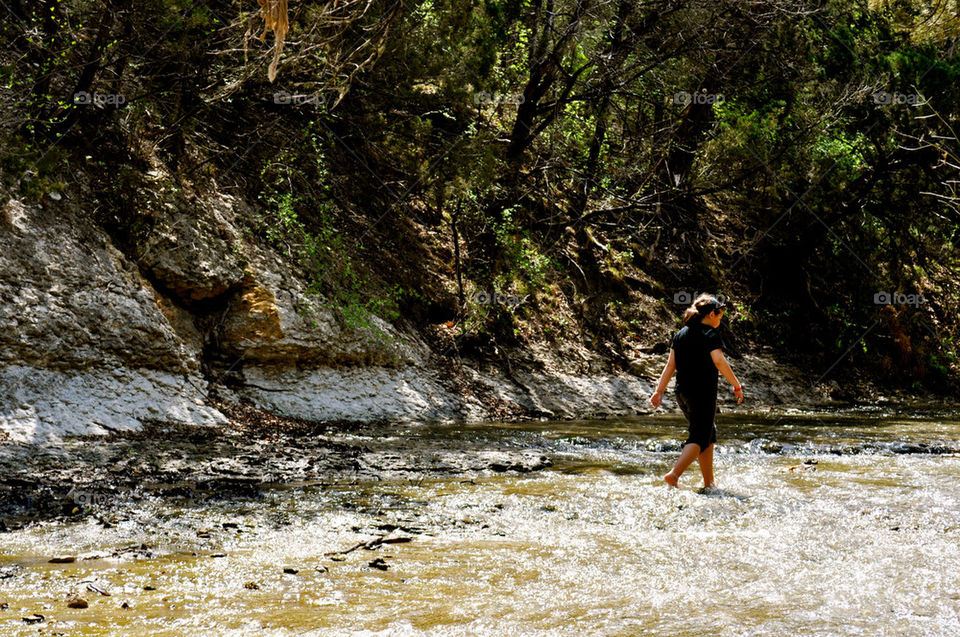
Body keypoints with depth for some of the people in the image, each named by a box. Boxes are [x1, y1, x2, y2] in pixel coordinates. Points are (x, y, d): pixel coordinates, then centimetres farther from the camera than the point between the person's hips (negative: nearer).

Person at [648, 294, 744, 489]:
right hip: (702, 394, -8)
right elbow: (719, 362, -21)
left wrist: (660, 390, 9)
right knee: (699, 438, -3)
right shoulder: (710, 334, -9)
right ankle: (674, 474, -19)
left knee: (709, 434, 18)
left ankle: (709, 482, 20)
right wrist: (737, 386, -16)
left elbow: (670, 365, 9)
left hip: (682, 392, 8)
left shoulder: (681, 334, 11)